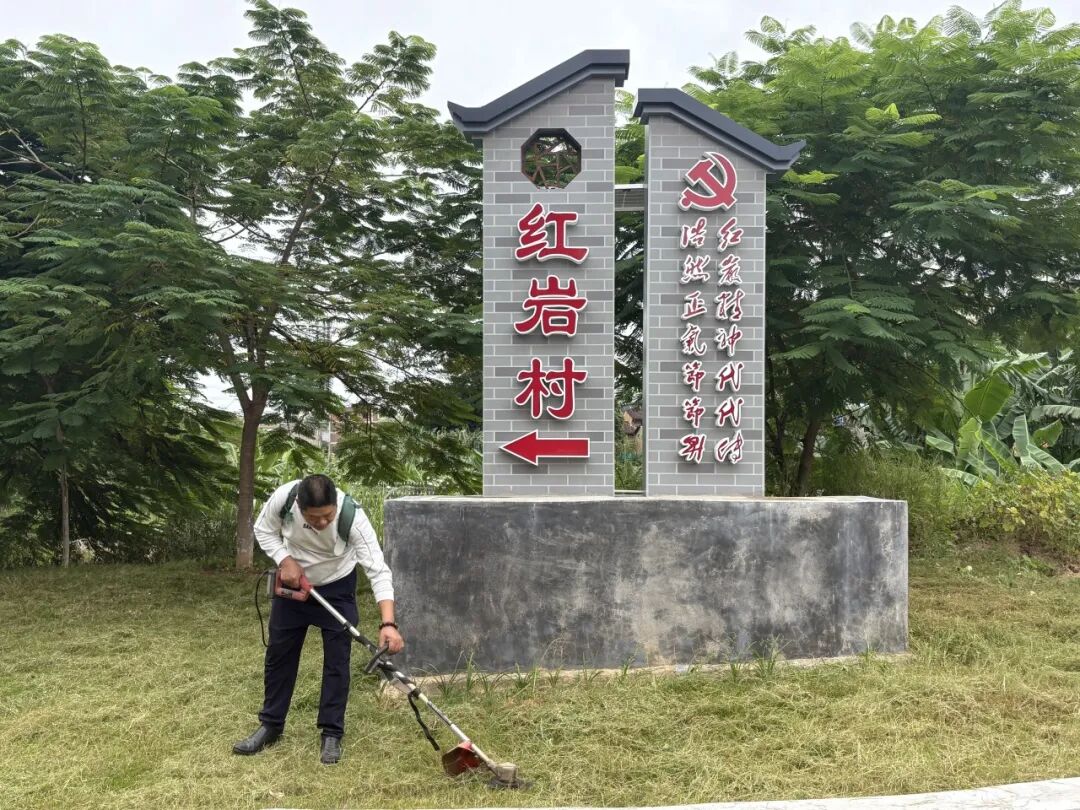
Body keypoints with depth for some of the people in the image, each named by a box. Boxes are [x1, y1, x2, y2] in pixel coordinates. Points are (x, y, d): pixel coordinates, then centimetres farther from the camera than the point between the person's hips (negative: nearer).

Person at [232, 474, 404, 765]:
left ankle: (332, 733, 10)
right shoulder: (283, 498, -31)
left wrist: (388, 624, -49)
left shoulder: (353, 517, -37)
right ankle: (270, 725, 27)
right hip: (293, 582, 2)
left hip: (337, 588, -2)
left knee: (337, 659, -3)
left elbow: (378, 570, -39)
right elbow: (263, 530, -9)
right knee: (279, 654, 11)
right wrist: (285, 560, -25)